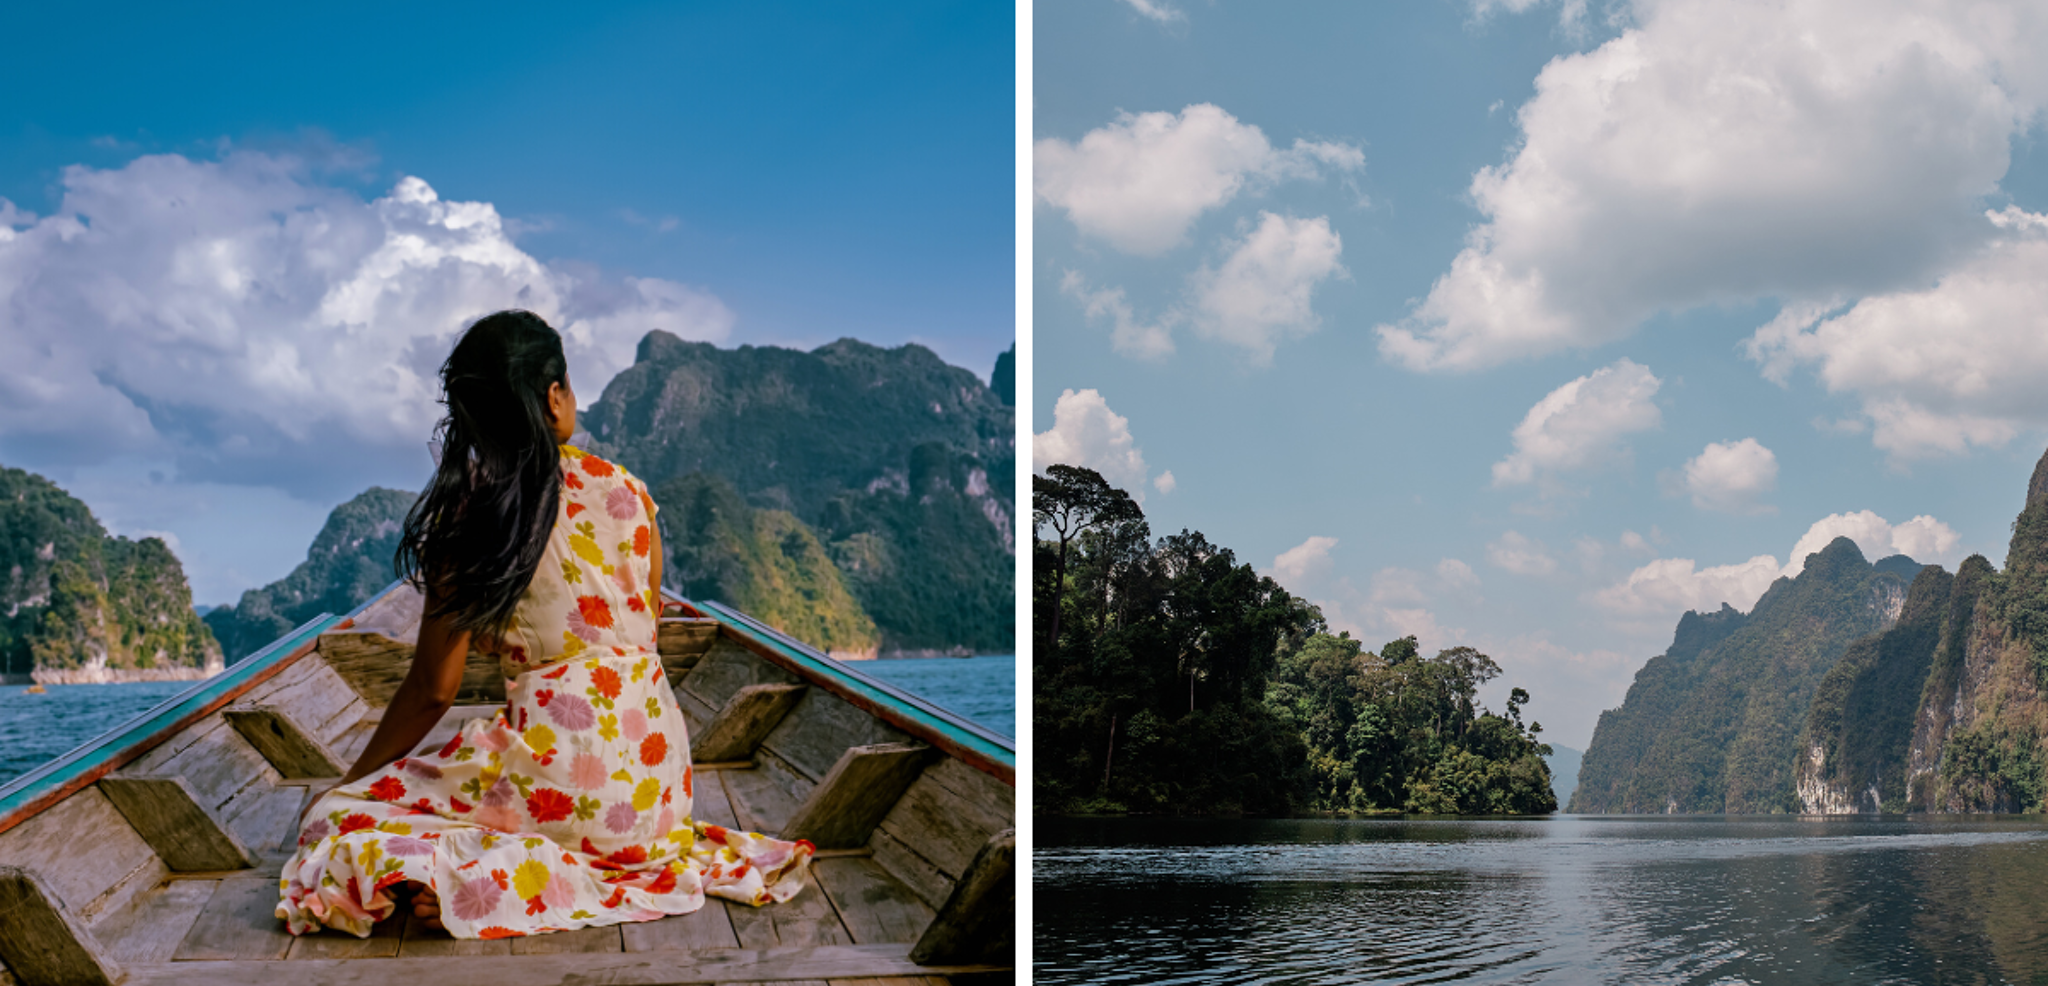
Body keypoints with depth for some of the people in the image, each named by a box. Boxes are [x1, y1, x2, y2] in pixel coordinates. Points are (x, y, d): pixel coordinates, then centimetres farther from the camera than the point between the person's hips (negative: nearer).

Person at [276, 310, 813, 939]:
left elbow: (434, 690, -3)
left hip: (559, 772, -5)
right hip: (655, 780, 5)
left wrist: (346, 787, 12)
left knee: (332, 820, 5)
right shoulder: (628, 491, 4)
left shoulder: (465, 519, -6)